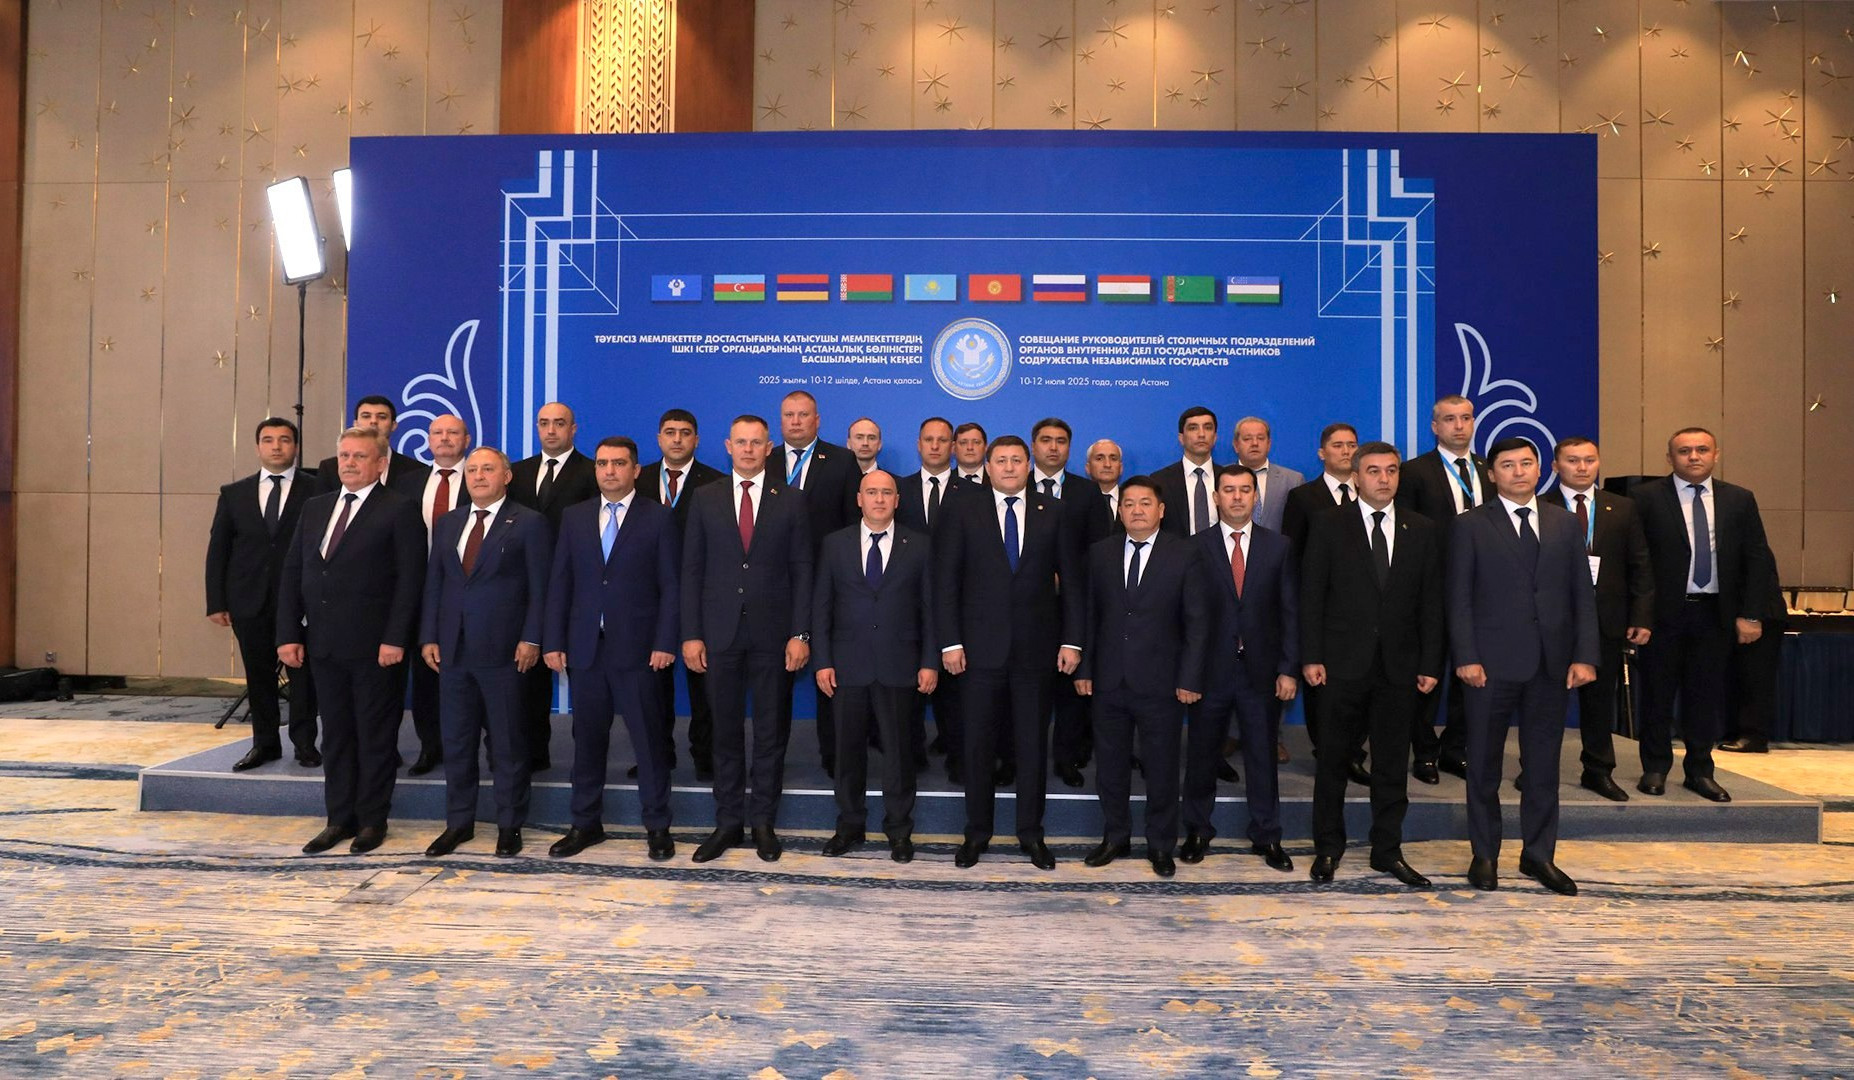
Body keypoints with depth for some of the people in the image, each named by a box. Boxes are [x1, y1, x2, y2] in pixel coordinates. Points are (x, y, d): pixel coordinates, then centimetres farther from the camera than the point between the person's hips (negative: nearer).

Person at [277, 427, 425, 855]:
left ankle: (372, 820, 15)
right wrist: (288, 635, 4)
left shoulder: (400, 509, -5)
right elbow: (292, 574, 12)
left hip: (374, 645, -6)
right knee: (335, 735, 12)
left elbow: (410, 579, -11)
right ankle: (340, 819, 21)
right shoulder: (315, 508, 13)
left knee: (375, 735, 4)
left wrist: (395, 639, -16)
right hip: (323, 643, 6)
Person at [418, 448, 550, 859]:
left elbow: (540, 588, -6)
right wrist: (429, 637, 5)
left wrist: (531, 639, -13)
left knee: (507, 743, 4)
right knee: (456, 741, 11)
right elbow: (433, 583, 13)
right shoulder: (447, 524, 14)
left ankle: (509, 825, 14)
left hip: (503, 650, -5)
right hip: (453, 649, 5)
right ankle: (459, 822, 23)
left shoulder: (529, 523, -3)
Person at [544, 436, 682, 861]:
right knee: (587, 738, 11)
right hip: (584, 648, 4)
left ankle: (657, 827, 12)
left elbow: (671, 585, -3)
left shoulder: (659, 517, 0)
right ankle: (586, 824, 23)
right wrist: (553, 642, 2)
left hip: (638, 648, -3)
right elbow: (560, 583, 9)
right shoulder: (574, 517, 11)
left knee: (649, 738, 2)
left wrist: (665, 643, -11)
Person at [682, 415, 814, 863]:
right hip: (720, 632, 1)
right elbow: (692, 570, 4)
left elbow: (802, 570, 1)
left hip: (772, 632, -1)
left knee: (771, 732, 6)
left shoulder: (791, 500, 3)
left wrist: (800, 634, -7)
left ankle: (764, 821, 18)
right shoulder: (705, 498, 6)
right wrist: (691, 634, -2)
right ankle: (727, 822, 19)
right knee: (726, 731, 8)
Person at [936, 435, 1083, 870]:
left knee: (1033, 744, 9)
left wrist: (1071, 640, -2)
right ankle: (977, 831, 21)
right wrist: (949, 642, -8)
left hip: (1036, 648, 1)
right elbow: (946, 581, -1)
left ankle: (1031, 832, 22)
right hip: (981, 647, -1)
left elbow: (1071, 580, 4)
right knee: (978, 744, 7)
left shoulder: (1052, 513, 5)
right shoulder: (962, 511, 2)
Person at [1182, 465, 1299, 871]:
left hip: (1261, 671, 1)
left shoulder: (1279, 547, 4)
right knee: (1202, 756, 10)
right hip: (1211, 670, -1)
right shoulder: (1196, 547, -1)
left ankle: (1266, 836, 23)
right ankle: (1198, 831, 26)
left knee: (1262, 756, 9)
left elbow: (1290, 612, 3)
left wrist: (1289, 669, -3)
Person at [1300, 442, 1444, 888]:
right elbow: (1311, 595, -3)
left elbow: (1431, 603, 7)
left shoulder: (1421, 531, 7)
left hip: (1399, 666, 2)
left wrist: (1430, 664, 1)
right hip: (1344, 663, -2)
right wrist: (1311, 657, -9)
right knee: (1334, 760, 6)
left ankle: (1387, 850, 21)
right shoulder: (1328, 525, 0)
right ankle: (1328, 848, 19)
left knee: (1392, 764, 9)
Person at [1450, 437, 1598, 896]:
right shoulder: (1470, 526, 1)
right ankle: (1484, 855, 16)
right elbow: (1459, 598, -3)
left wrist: (1584, 655, -1)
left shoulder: (1565, 524, 11)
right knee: (1484, 763, 5)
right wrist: (1466, 657, -11)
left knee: (1543, 763, 9)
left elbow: (1583, 595, 8)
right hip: (1492, 663, -3)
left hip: (1552, 663, 3)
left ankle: (1538, 854, 21)